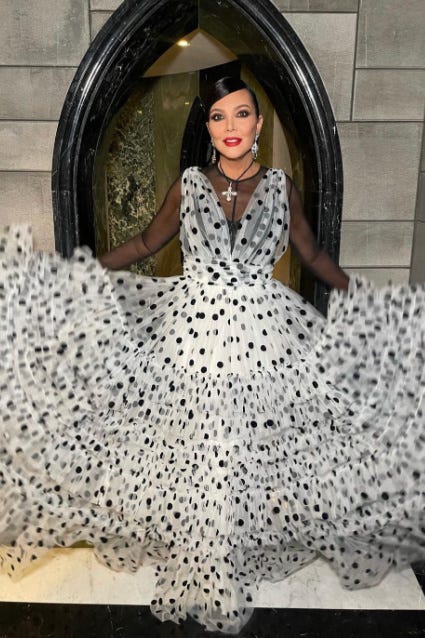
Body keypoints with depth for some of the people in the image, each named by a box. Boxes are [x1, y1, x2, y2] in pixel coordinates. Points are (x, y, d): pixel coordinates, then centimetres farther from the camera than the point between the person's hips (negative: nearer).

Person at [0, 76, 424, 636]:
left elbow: (311, 253, 13)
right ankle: (198, 565, 29)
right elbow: (146, 243, 12)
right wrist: (85, 271, 8)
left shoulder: (281, 185, 4)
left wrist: (358, 296, 12)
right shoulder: (189, 183, 4)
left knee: (255, 448, 6)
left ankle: (252, 544, 31)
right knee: (191, 449, 7)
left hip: (263, 332, 0)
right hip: (193, 329, 0)